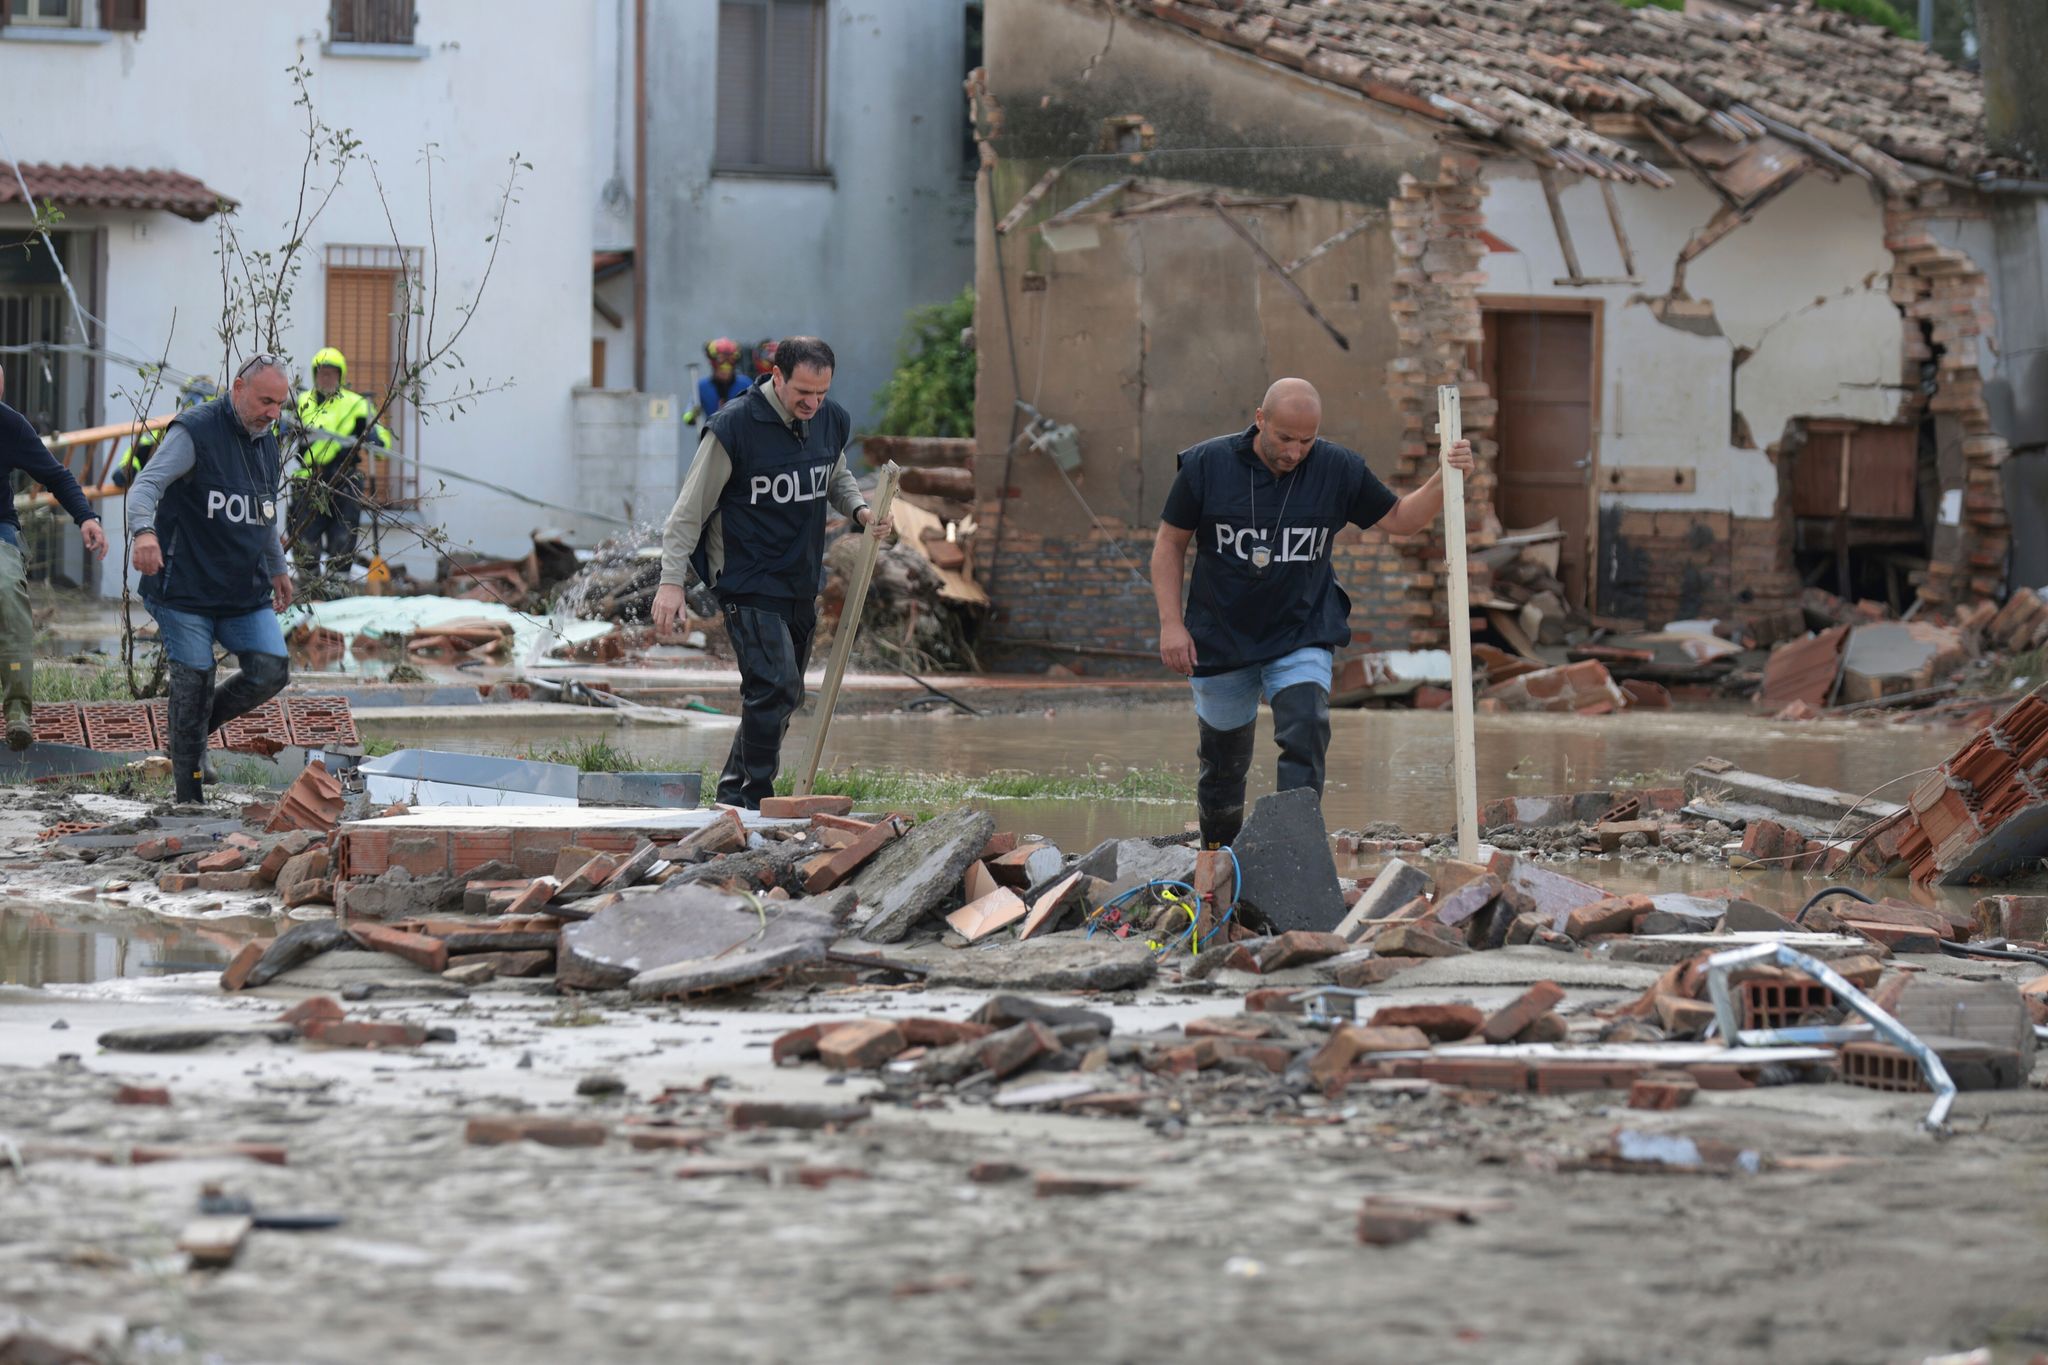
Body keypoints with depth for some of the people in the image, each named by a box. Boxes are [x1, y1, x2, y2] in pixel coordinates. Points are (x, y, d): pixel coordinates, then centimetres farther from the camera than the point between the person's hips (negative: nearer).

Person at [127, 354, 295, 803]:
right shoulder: (194, 433, -11)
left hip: (247, 593, 7)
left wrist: (277, 568, 36)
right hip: (186, 590, -7)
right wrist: (144, 530, -40)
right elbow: (146, 485, -21)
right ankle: (189, 799, 3)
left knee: (271, 671, -7)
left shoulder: (267, 445, 14)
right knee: (194, 684, -6)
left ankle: (194, 734, 17)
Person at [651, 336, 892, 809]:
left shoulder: (831, 421, 3)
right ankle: (755, 798, -8)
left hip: (801, 583, 7)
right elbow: (690, 509, -11)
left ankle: (734, 791, 27)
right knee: (776, 687, -18)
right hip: (748, 584, -7)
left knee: (781, 694, 13)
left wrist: (860, 509, 1)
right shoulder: (734, 427, -16)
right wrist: (672, 579, -18)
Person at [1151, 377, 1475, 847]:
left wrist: (1444, 481, -12)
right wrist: (1171, 623, -8)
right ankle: (1215, 858, 33)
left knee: (1306, 735, -24)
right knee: (1223, 761, 10)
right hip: (1222, 641, 0)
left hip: (1302, 636, 0)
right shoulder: (1206, 465, -8)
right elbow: (1170, 544, -1)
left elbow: (1399, 518, 6)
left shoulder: (1337, 469, -4)